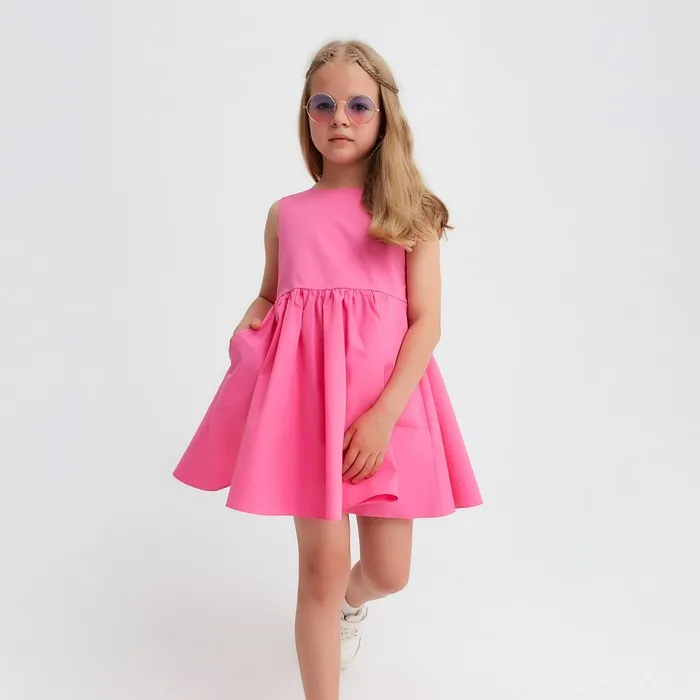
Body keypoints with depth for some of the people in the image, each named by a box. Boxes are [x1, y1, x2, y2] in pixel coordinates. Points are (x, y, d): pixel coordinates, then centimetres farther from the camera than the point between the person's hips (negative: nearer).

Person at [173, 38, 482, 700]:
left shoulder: (408, 212, 3)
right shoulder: (285, 214, 9)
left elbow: (426, 322, -4)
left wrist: (384, 414, -15)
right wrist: (246, 331, -3)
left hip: (388, 400, 0)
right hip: (305, 394, 1)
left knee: (387, 570, 9)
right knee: (321, 564, 0)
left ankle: (351, 603, 48)